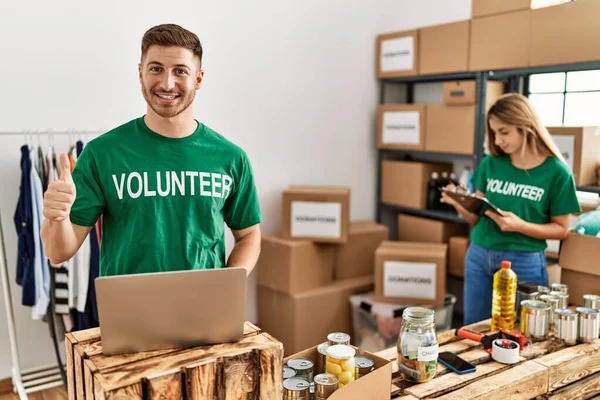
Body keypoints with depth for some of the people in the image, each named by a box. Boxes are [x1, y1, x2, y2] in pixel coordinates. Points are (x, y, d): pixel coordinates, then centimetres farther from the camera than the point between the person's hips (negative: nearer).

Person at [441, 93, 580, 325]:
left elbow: (561, 229, -4)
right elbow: (476, 217, 6)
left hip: (524, 263, -3)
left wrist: (520, 226, -20)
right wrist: (459, 204, -15)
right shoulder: (491, 163, 1)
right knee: (473, 329, 12)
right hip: (479, 256, 3)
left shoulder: (557, 172, -8)